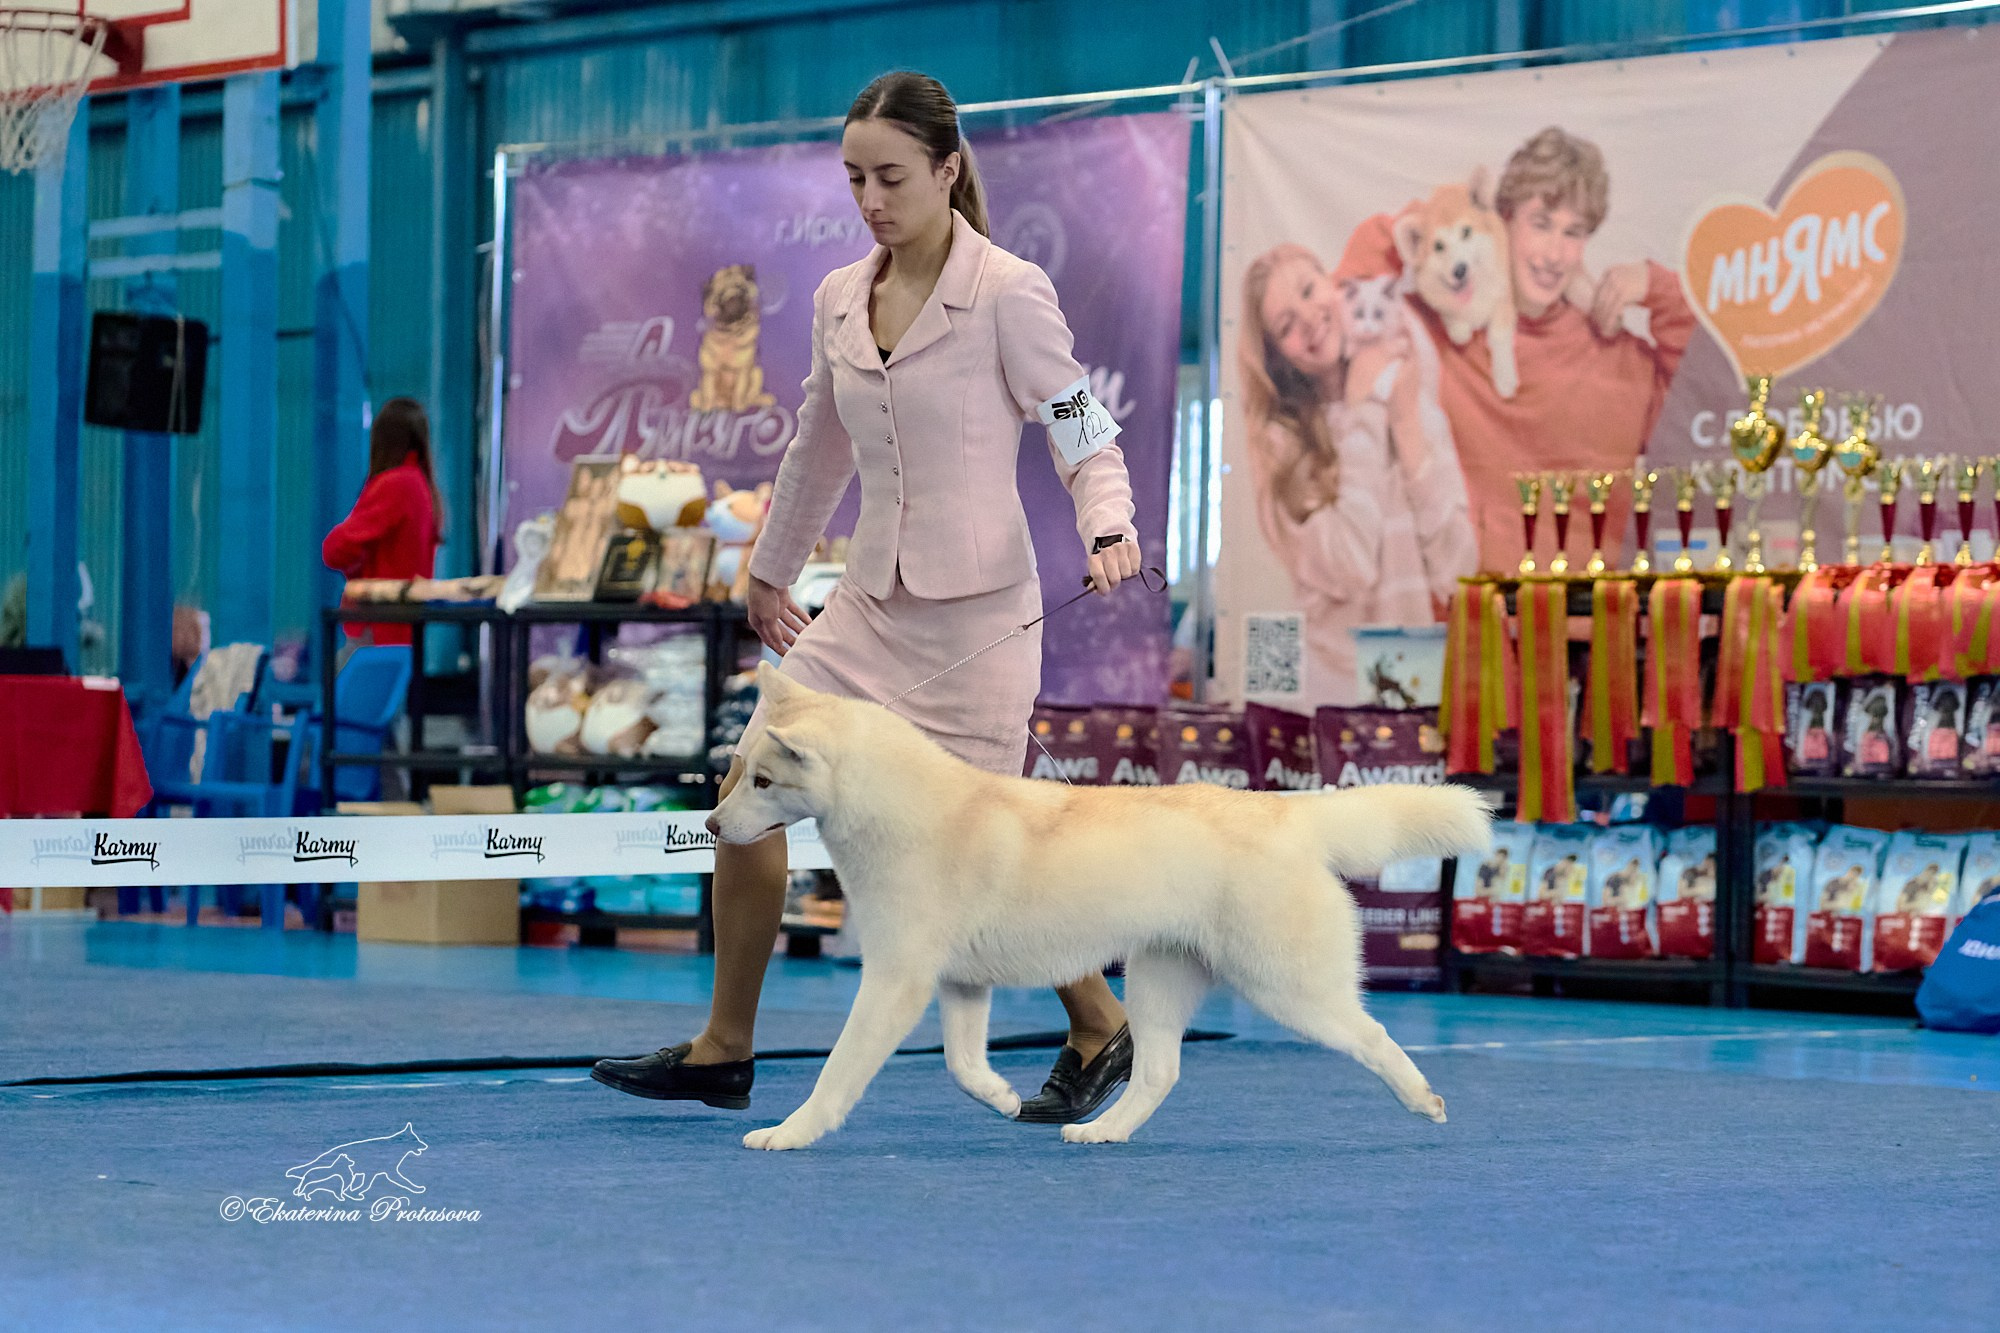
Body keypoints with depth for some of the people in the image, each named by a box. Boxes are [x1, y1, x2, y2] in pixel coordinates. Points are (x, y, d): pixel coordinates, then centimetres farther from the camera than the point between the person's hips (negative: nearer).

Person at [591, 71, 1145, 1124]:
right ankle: (724, 1052, 10)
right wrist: (771, 570, 34)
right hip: (868, 602, 6)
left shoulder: (1009, 293, -10)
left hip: (975, 612, -6)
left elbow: (1087, 438, -7)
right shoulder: (837, 301, 8)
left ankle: (1100, 1034, 17)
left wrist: (1108, 532, -27)